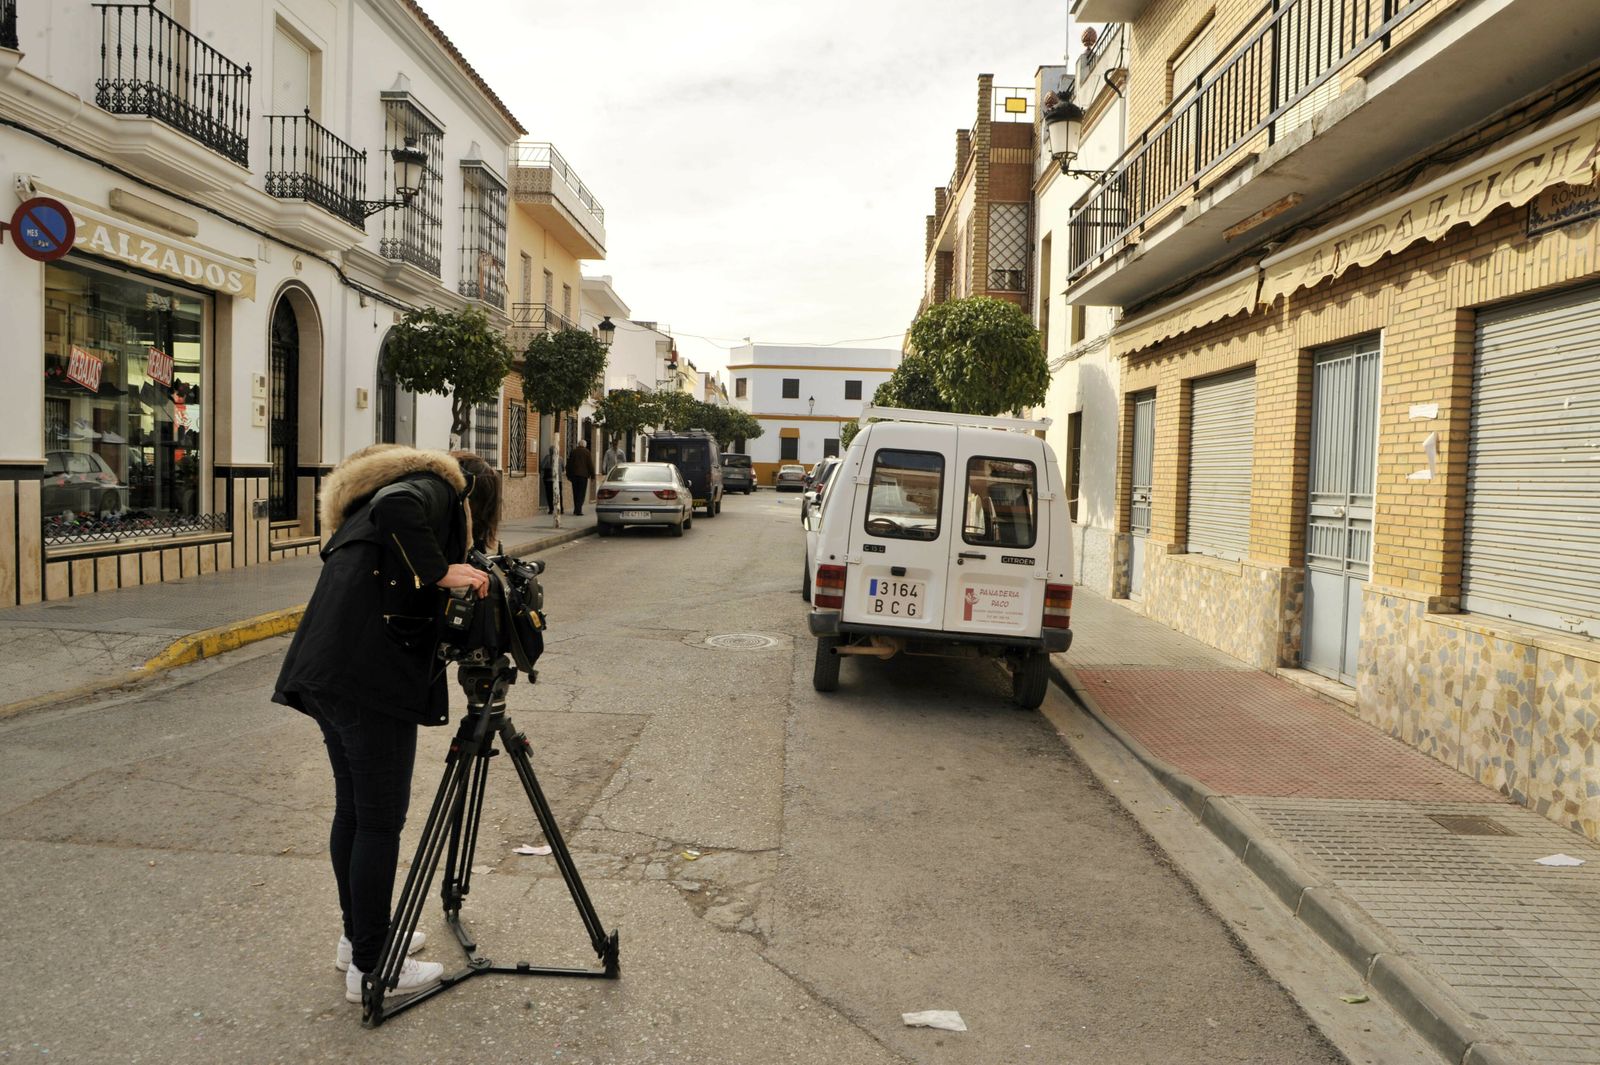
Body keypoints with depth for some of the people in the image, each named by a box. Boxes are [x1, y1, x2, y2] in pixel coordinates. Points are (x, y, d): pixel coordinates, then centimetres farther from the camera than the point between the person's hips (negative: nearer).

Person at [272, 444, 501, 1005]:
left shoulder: (405, 486, 27)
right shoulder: (435, 488, 0)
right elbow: (395, 510, -23)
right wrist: (439, 571, -16)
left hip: (328, 671, 10)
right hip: (371, 677, -10)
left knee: (353, 810, 19)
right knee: (381, 819, -1)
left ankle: (358, 936, 32)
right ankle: (370, 967, 8)